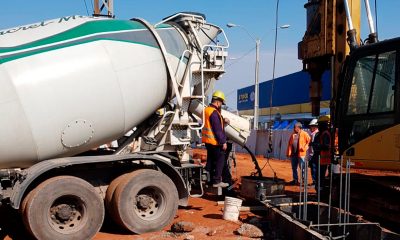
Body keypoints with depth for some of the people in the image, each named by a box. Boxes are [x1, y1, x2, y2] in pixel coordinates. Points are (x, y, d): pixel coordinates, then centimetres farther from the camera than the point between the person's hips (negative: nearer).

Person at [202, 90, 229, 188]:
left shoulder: (206, 110, 12)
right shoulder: (214, 112, -19)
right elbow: (218, 129, -21)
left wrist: (222, 121, 12)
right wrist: (223, 142, -16)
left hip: (207, 140, 10)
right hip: (215, 141, -10)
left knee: (211, 160, 17)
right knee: (220, 160, -2)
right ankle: (216, 181, 0)